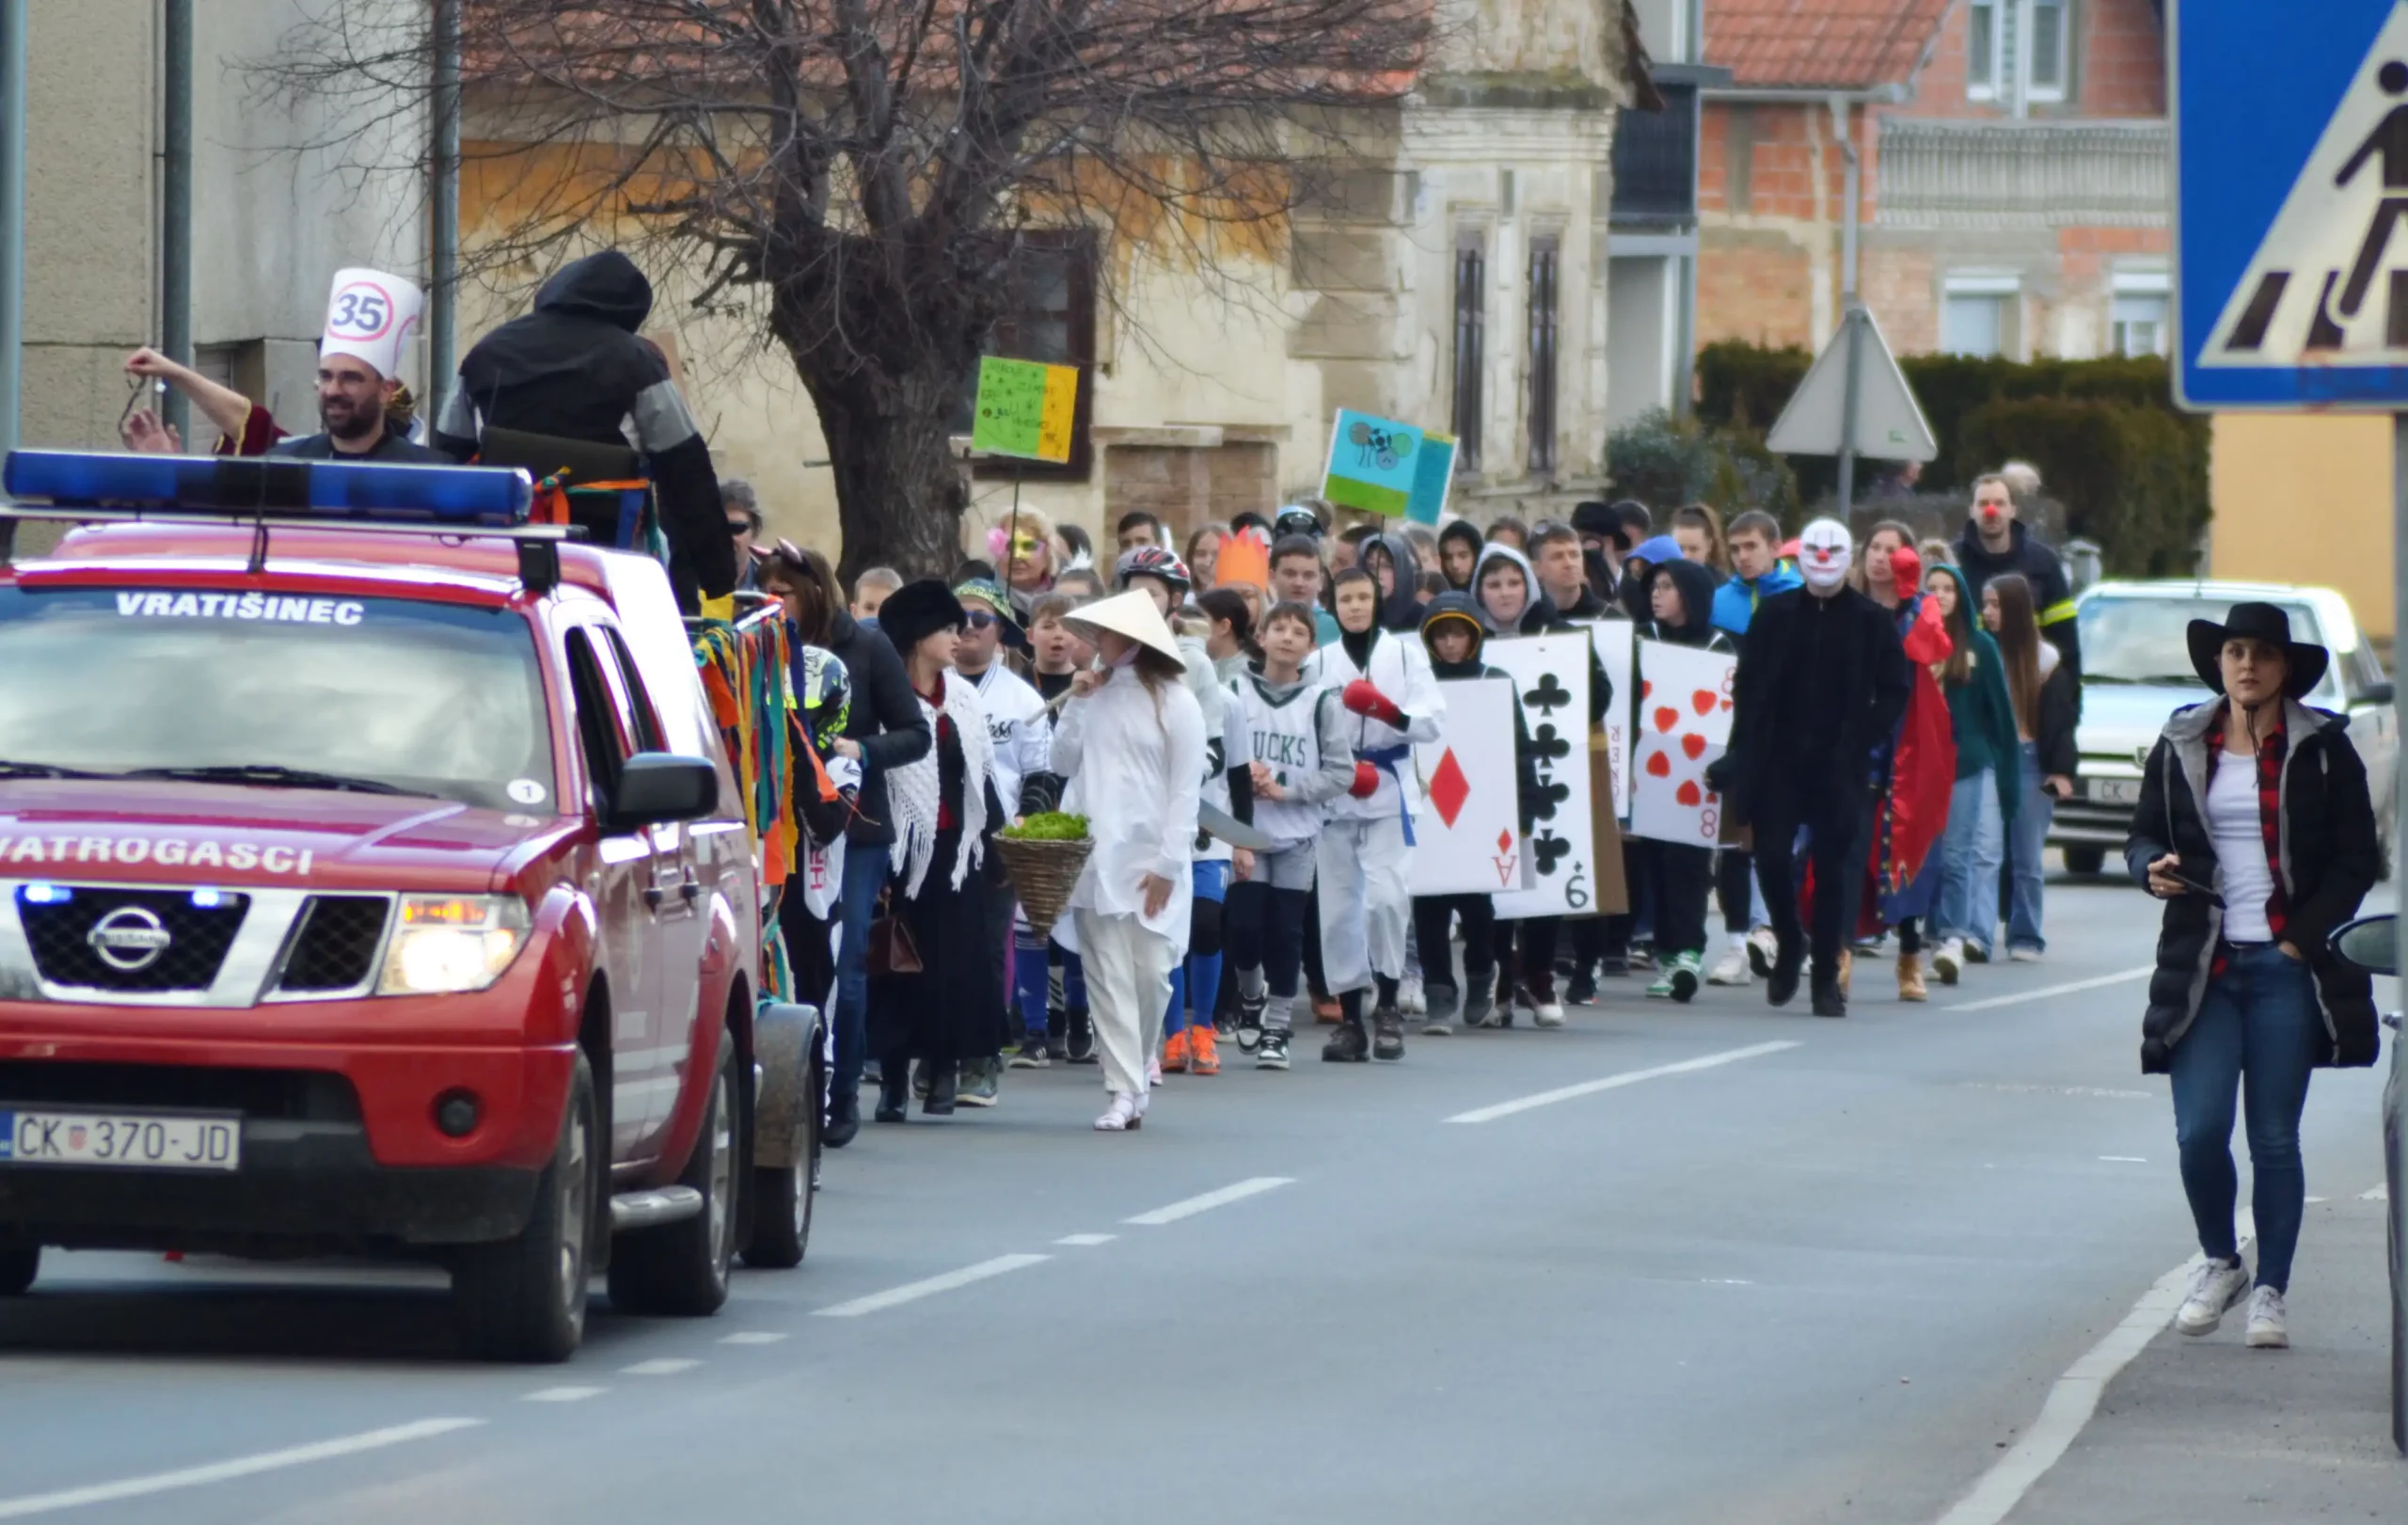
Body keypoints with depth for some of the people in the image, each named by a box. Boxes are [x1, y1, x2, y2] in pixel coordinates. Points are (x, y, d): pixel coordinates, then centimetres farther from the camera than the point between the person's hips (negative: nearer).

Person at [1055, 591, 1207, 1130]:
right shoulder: (1097, 693, 10)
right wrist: (1076, 705, 0)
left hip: (1149, 859, -4)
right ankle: (1124, 1092, -3)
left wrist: (1167, 864, -10)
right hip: (1095, 857, 4)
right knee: (1108, 976, -2)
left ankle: (1139, 1069, 19)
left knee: (1149, 974, -3)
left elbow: (1186, 789, -5)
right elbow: (1063, 763, 11)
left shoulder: (1174, 703, -4)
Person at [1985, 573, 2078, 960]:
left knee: (2026, 858, 0)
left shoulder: (2044, 659, 2)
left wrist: (2062, 769, -7)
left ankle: (2025, 938, 3)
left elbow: (2060, 718, 1)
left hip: (2029, 762, -2)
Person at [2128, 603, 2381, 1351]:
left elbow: (2357, 860, 2)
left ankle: (2271, 1290, 11)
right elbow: (2143, 838, 15)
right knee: (2198, 1131, -6)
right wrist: (2153, 868, -8)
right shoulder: (2181, 748, 9)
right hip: (2202, 966, 2)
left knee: (2276, 1139, 0)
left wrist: (2304, 937, -8)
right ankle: (2220, 1262, 18)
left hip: (2286, 969, -2)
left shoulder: (2322, 751, 2)